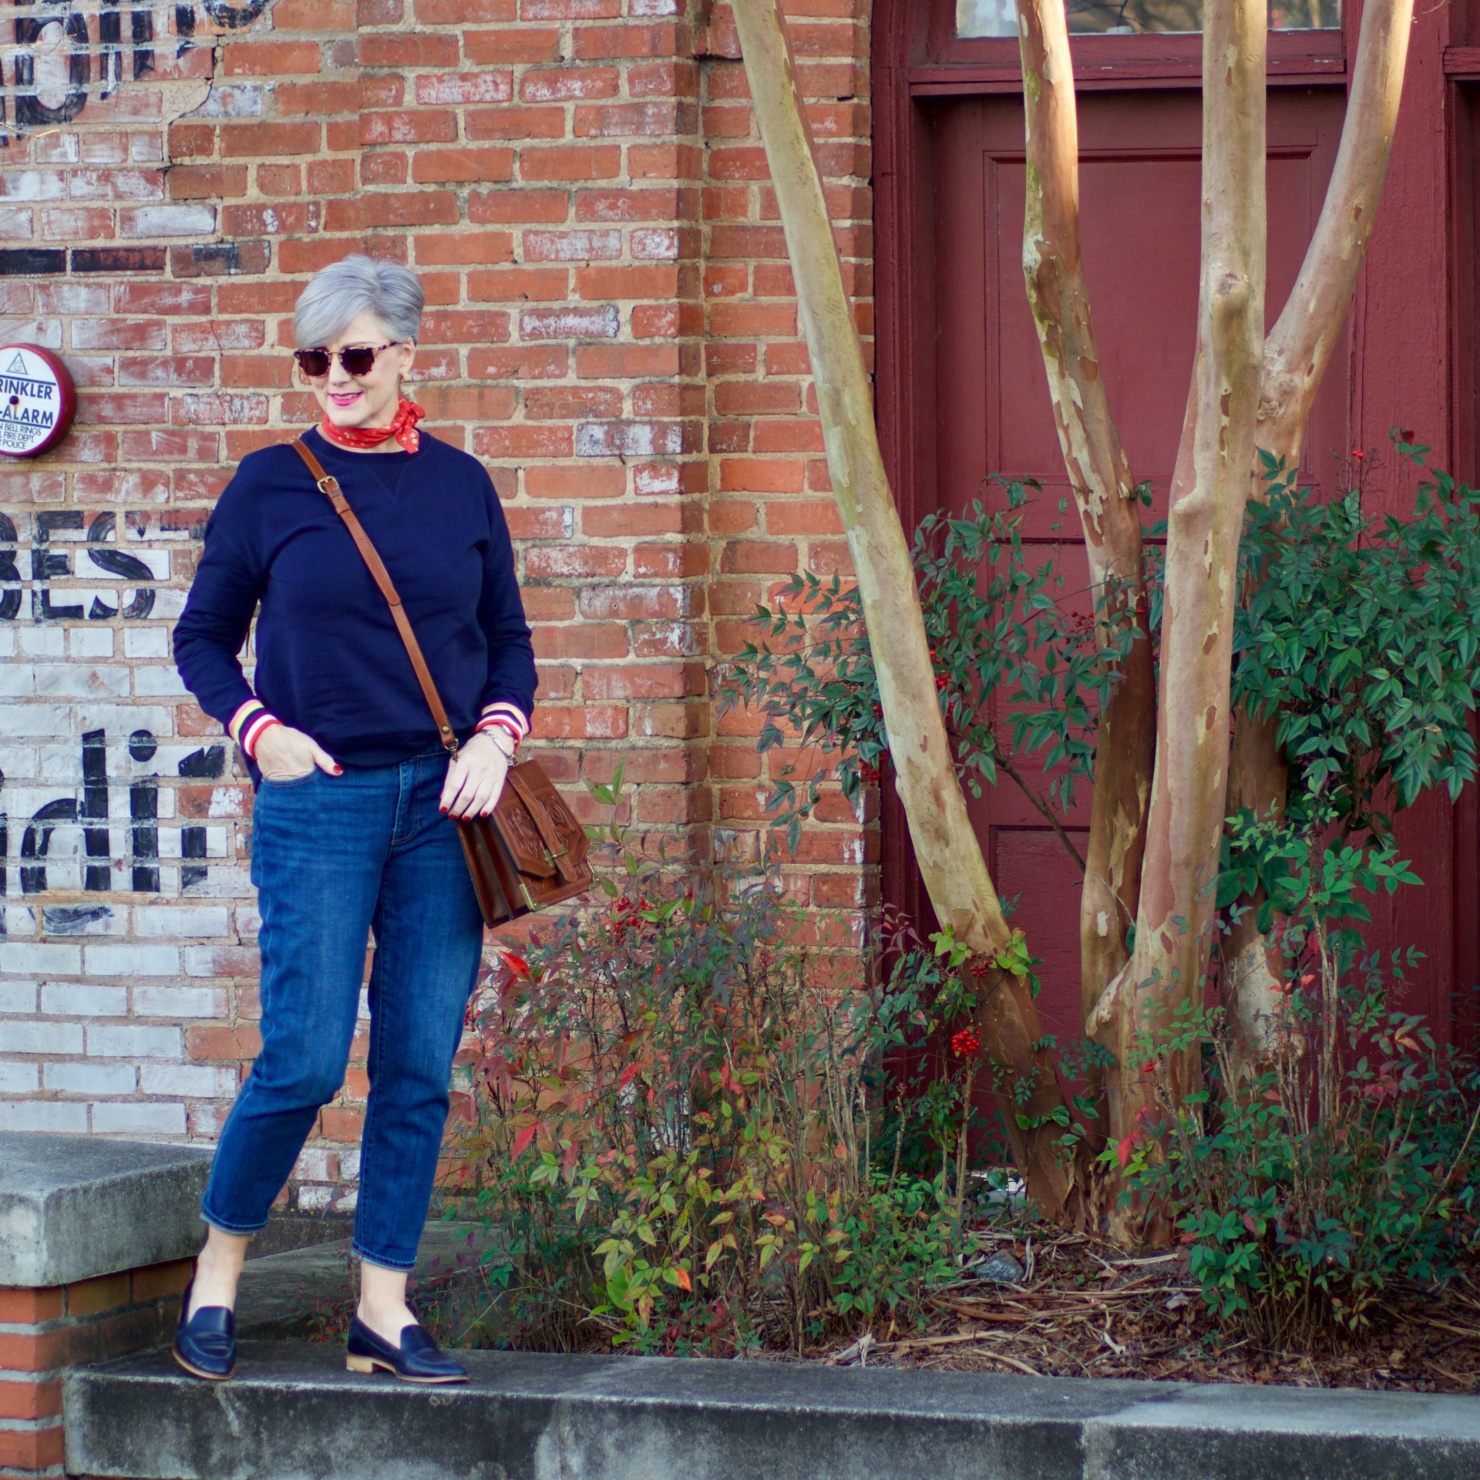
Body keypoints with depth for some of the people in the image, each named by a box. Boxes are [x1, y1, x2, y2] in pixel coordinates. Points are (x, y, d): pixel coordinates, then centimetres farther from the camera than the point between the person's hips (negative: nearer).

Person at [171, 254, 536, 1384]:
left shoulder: (459, 484, 8)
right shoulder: (272, 485, 1)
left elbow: (508, 639, 14)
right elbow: (204, 635, 8)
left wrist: (496, 737, -4)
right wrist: (257, 729, -9)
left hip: (442, 801, 3)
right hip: (318, 801, -3)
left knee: (421, 1066, 2)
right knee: (307, 1059, -7)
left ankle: (385, 1309, 10)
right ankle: (219, 1267, 14)